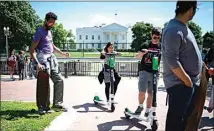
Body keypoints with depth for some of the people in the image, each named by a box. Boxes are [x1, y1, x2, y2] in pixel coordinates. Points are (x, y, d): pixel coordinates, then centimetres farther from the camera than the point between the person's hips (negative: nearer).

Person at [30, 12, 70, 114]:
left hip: (52, 59, 9)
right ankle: (43, 107, 3)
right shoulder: (40, 32, -9)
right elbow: (32, 50, -15)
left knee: (59, 80, 8)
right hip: (44, 59, -9)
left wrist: (62, 53, 24)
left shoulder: (49, 32, 18)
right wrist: (37, 63, -26)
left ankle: (57, 104, 17)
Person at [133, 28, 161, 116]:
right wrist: (142, 53, -28)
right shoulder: (146, 45, 0)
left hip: (154, 72, 2)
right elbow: (137, 56, -7)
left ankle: (148, 111, 16)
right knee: (142, 92, -7)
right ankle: (140, 106, 19)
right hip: (144, 71, -2)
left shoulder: (161, 47, 7)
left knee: (151, 93, 5)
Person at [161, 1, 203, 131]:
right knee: (175, 120, 1)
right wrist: (188, 81, -19)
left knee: (185, 118, 19)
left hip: (191, 82, 10)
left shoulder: (183, 27, 12)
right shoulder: (174, 30, -20)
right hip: (180, 84, -10)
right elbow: (172, 61, -25)